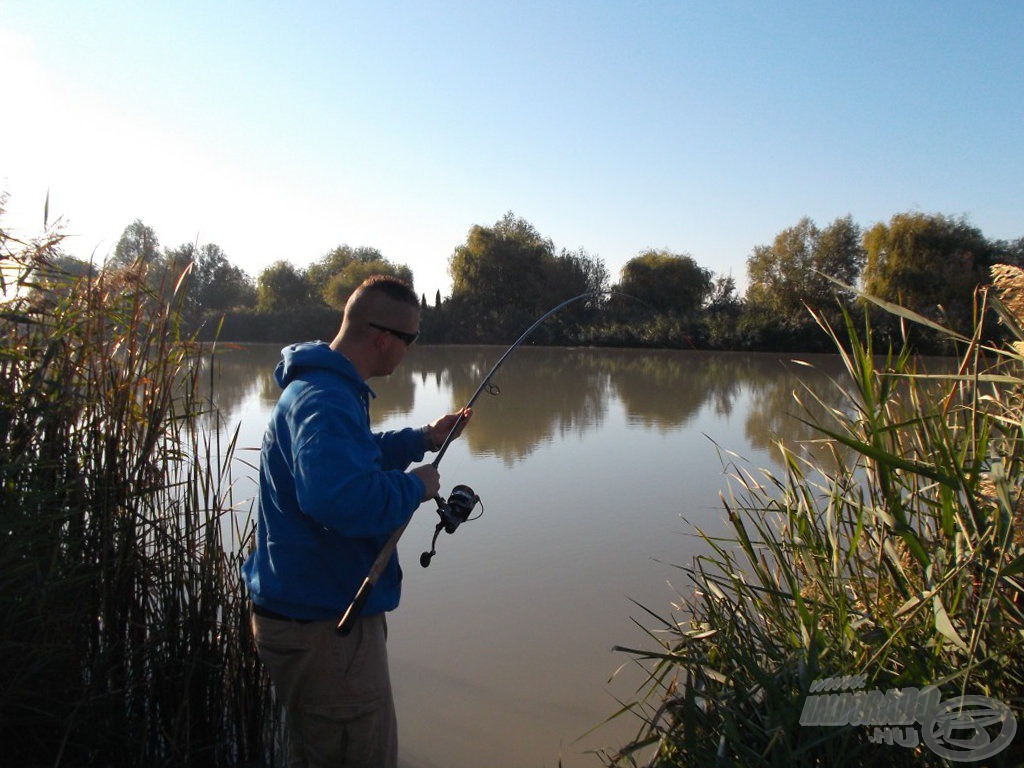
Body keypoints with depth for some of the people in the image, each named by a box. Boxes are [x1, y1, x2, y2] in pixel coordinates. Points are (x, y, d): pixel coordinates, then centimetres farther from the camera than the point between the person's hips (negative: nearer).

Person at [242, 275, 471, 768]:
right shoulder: (323, 400, -25)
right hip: (322, 622, -10)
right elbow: (342, 498, -40)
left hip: (303, 611, 10)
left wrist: (421, 440, 15)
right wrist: (414, 486, -23)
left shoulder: (323, 387, 9)